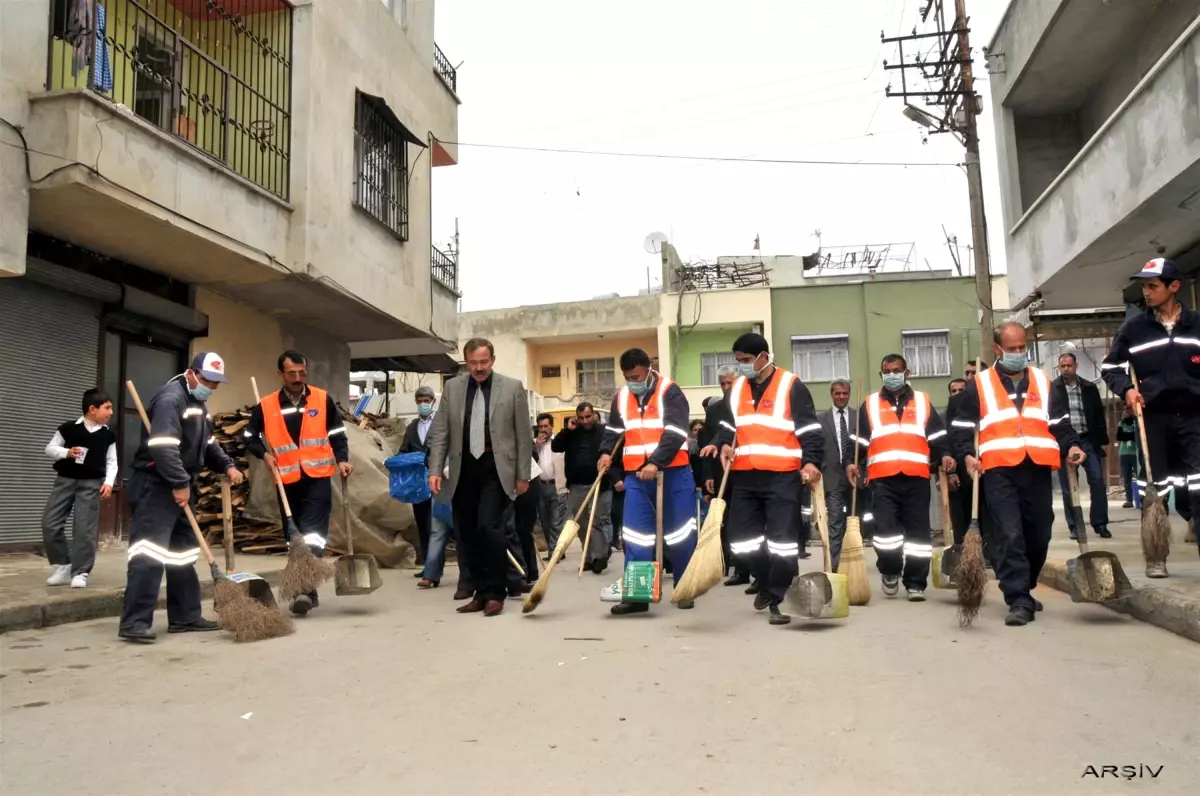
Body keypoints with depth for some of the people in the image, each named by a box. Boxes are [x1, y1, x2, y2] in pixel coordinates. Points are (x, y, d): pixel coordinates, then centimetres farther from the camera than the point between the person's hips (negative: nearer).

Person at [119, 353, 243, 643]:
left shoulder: (199, 404, 17)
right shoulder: (170, 398, -16)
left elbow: (207, 444, 26)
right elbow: (163, 447, -27)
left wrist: (227, 466, 10)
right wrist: (180, 483, -26)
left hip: (181, 488, 10)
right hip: (155, 487, -10)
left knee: (183, 553, 12)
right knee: (149, 552, -14)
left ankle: (185, 617, 19)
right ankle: (134, 622, -13)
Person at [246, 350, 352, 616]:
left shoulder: (323, 400, 1)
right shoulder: (266, 405, 2)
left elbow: (338, 435, 6)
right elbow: (249, 437, 14)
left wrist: (342, 460, -10)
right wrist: (264, 454, -4)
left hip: (318, 478, -2)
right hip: (287, 482, 3)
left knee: (313, 534, -15)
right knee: (294, 538, 10)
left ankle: (305, 590, -20)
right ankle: (306, 590, 22)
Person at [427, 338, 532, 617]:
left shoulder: (513, 387, 1)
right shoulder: (452, 387, 8)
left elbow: (523, 435, 2)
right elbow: (440, 432, 6)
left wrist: (523, 474, -1)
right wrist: (435, 470, -3)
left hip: (496, 469, -3)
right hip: (464, 470, 4)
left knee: (489, 528, -15)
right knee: (467, 534, 6)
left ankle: (496, 593, -1)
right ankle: (481, 592, 19)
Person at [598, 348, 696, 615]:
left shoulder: (669, 392, -8)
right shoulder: (621, 397, 10)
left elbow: (675, 433, -18)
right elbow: (613, 430, 21)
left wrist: (656, 463, -28)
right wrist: (606, 452, 1)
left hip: (672, 473, -4)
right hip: (636, 476, 5)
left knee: (679, 532, 3)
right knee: (635, 535, 0)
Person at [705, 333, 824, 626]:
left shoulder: (791, 386, -5)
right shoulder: (736, 389, 12)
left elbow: (810, 430, -8)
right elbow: (728, 425, 20)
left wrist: (812, 461, -23)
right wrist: (725, 444, -2)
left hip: (782, 478, -5)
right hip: (746, 478, 6)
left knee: (781, 539, -7)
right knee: (743, 538, 8)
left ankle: (777, 600, 6)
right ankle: (767, 582, 33)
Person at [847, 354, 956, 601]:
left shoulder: (923, 401, 15)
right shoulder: (869, 404, 14)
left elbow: (937, 436, 12)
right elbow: (859, 439, 10)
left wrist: (944, 455, -6)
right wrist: (852, 462, -6)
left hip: (916, 477, 1)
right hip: (882, 478, -1)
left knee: (918, 531, 1)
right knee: (886, 528, -9)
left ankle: (915, 583, 10)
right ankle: (890, 572, 16)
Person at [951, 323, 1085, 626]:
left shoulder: (1042, 380, 17)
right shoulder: (979, 384, 7)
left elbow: (1060, 421, 20)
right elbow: (962, 426, 6)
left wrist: (1071, 445, 2)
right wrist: (968, 454, -10)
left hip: (1037, 468, 4)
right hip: (999, 470, -4)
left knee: (1038, 534, 9)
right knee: (1009, 534, -12)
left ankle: (1023, 590, 28)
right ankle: (1019, 600, -11)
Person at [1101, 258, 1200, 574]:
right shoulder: (1133, 328, 4)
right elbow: (1110, 366, 10)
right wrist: (1126, 389, -7)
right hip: (1154, 418, 0)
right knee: (1155, 488, 5)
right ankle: (1156, 557, 15)